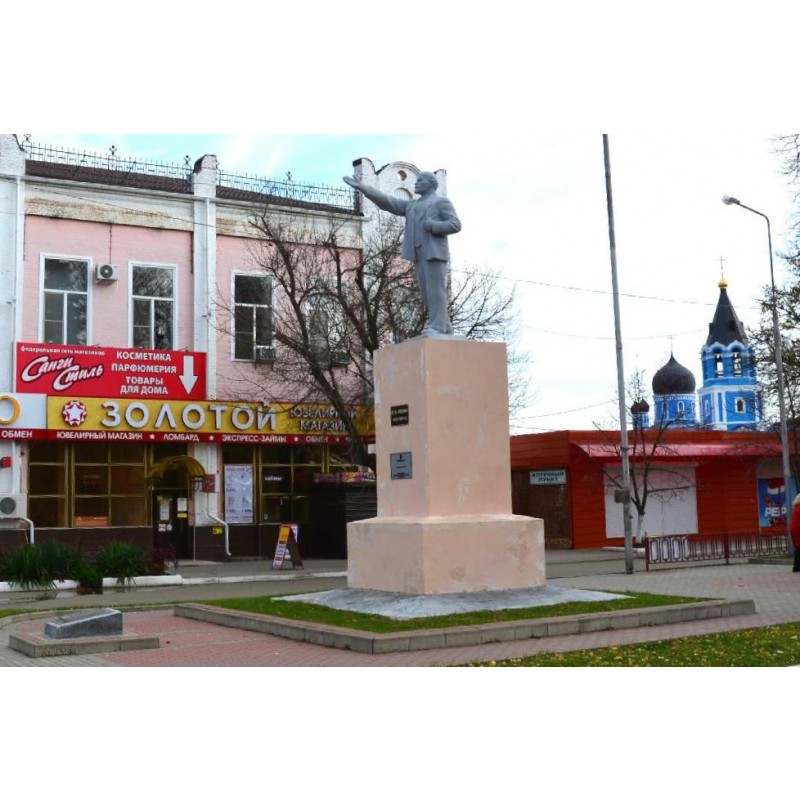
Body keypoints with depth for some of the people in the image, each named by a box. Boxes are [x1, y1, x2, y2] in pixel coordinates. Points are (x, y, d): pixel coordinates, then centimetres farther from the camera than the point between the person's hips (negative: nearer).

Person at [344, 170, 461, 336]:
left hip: (434, 251, -7)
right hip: (419, 253, 7)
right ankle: (444, 328, 3)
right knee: (427, 291, 2)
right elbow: (386, 202, 17)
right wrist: (362, 187, 10)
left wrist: (433, 226, -17)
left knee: (435, 289, -13)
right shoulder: (412, 206, 24)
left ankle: (438, 328, -18)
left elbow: (455, 225, -6)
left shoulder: (442, 201, 5)